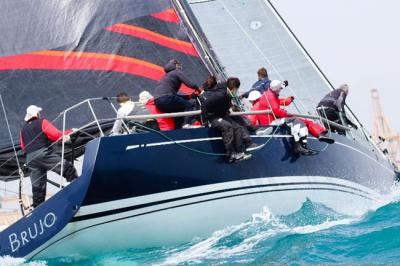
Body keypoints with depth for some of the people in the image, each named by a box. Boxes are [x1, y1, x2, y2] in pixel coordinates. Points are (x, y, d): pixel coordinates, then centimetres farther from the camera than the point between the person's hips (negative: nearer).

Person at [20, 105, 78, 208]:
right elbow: (56, 135, -4)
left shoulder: (23, 128, 23)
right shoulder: (42, 122, 6)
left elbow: (23, 146, 23)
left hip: (30, 159, 6)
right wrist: (69, 132, 8)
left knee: (38, 186, 8)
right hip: (44, 154, -6)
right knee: (68, 169, -6)